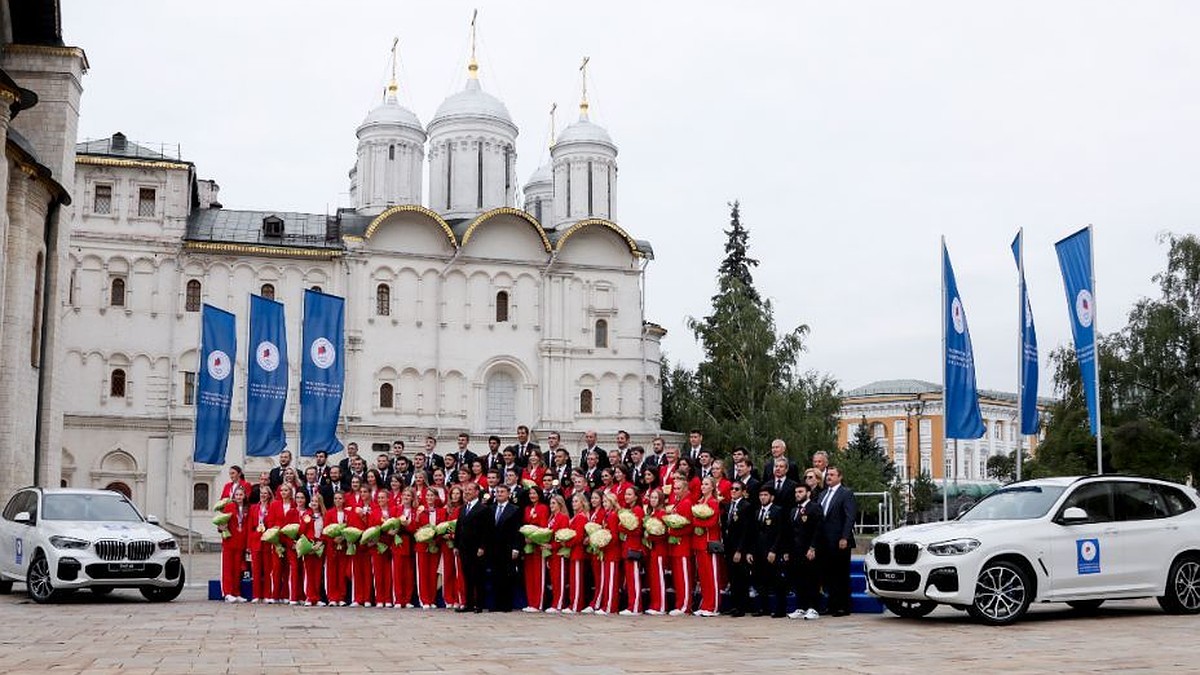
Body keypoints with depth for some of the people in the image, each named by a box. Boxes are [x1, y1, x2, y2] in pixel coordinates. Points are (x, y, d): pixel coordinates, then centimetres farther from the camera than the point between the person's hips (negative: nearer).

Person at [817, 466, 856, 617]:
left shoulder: (846, 493, -4)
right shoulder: (823, 494, 18)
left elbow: (850, 517, -11)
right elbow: (820, 516, 16)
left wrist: (844, 538, -18)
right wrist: (818, 539, 7)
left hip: (839, 542, -7)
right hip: (825, 542, 7)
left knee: (842, 575, 0)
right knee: (828, 574, 7)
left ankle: (843, 607, 5)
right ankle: (833, 604, 14)